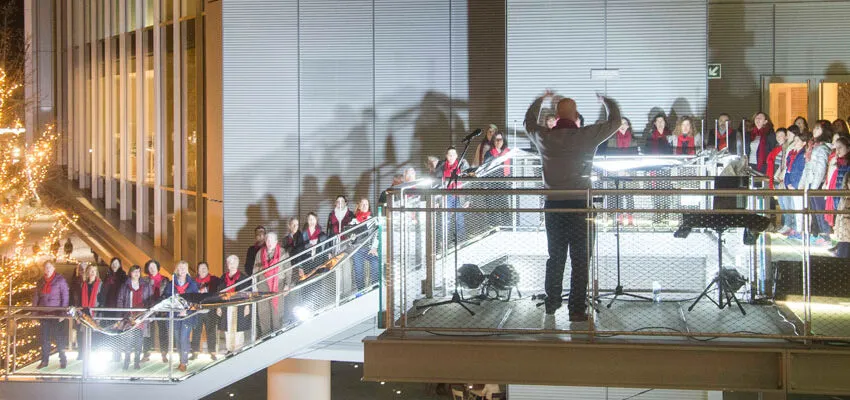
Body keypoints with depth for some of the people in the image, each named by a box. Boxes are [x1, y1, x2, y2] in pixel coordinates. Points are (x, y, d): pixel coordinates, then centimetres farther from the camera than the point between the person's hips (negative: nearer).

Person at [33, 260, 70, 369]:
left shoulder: (60, 280, -3)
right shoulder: (41, 281, 11)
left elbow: (65, 297, -6)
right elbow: (36, 296, 14)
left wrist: (63, 313, -12)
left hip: (56, 313, -5)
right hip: (43, 313, 5)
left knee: (58, 337, -3)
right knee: (44, 337, 7)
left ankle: (63, 360, 7)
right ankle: (44, 360, 14)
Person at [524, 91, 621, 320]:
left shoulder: (544, 137, 0)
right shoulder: (587, 136, -8)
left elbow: (529, 121, 22)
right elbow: (616, 120, 6)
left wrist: (542, 99, 36)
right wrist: (604, 99, 23)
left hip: (553, 204, 4)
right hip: (579, 205, -4)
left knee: (555, 256, 16)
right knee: (579, 260, 2)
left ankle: (551, 303, 26)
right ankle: (577, 310, 2)